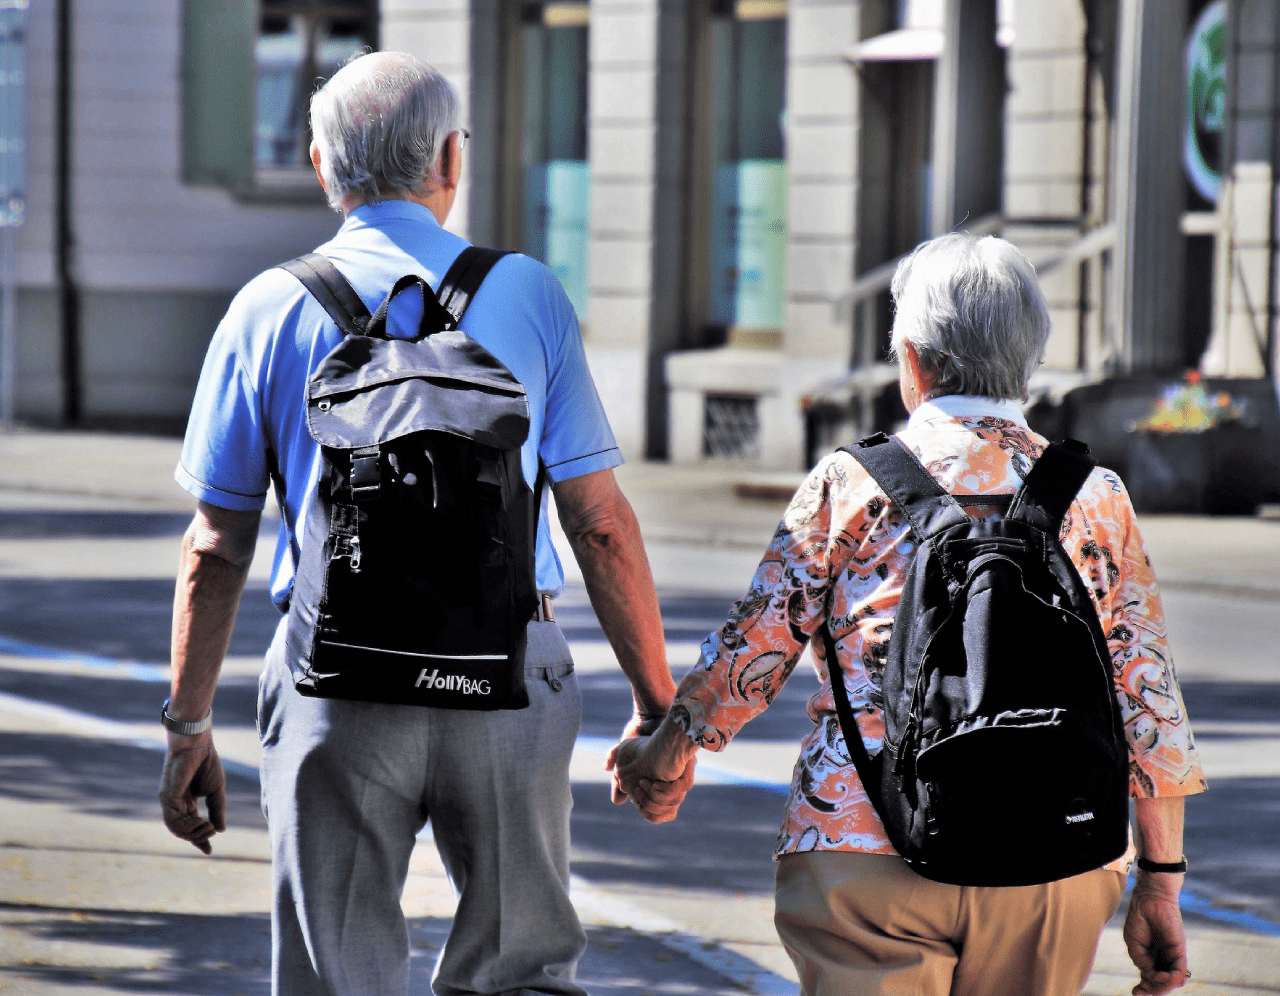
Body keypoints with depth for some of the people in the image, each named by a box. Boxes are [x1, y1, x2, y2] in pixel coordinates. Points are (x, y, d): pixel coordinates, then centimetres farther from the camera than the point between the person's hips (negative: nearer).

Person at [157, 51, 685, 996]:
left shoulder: (269, 310, 4)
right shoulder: (527, 294, 4)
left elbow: (216, 546, 4)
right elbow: (599, 522, 1)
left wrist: (188, 728, 11)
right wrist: (657, 702, 7)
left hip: (338, 678, 0)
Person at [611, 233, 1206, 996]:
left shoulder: (850, 483, 3)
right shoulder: (1096, 499, 8)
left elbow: (753, 651, 10)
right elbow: (1149, 707, 6)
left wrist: (661, 760, 28)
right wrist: (1160, 887, 11)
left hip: (866, 843, -2)